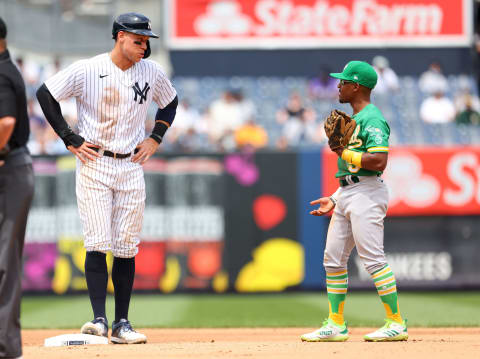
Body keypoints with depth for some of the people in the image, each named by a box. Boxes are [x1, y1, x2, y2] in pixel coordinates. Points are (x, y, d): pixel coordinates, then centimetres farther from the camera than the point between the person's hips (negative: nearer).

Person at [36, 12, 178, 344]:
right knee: (98, 243, -12)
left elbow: (170, 102, 21)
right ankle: (99, 319, -14)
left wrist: (155, 138, 8)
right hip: (94, 165, -3)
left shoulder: (152, 72, 2)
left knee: (127, 248, 3)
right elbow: (45, 94, -3)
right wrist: (70, 139, -6)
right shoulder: (87, 70, -10)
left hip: (131, 167, 3)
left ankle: (121, 324, 8)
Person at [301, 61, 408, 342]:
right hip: (346, 195, 10)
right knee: (333, 259, 9)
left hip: (366, 194, -10)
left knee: (373, 258, -11)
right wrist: (335, 199, 21)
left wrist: (344, 152, -15)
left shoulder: (373, 119, -11)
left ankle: (396, 324, -8)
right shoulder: (354, 119, 21)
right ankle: (335, 326, 14)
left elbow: (378, 162, -23)